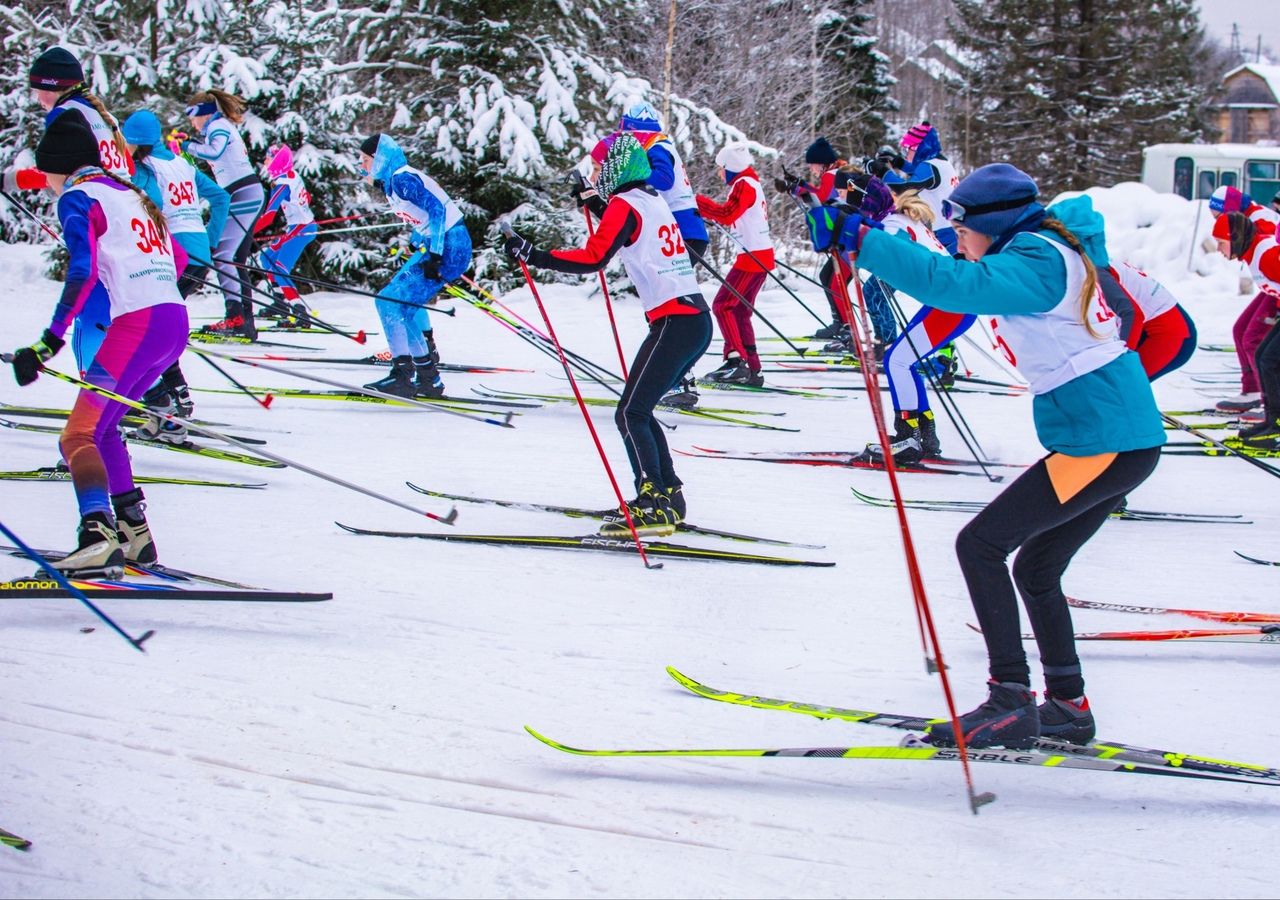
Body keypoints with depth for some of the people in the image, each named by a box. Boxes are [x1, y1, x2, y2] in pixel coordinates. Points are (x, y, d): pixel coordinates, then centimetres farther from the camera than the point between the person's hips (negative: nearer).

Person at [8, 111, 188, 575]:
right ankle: (133, 532, 16)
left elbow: (82, 270, -16)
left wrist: (51, 340, -20)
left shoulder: (77, 197, -1)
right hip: (175, 320, 8)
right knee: (100, 426, 20)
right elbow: (177, 259, 31)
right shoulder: (130, 194, 23)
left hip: (136, 324, -8)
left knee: (78, 437, -11)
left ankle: (98, 536, -31)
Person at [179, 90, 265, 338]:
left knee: (222, 255, -13)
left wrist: (189, 146, -11)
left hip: (241, 195, -10)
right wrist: (189, 143, 15)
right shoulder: (224, 127, 24)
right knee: (237, 260, 9)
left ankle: (235, 316, -22)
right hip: (252, 195, 10)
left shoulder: (218, 126, -6)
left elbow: (214, 151, -24)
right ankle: (246, 322, 7)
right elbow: (213, 153, 24)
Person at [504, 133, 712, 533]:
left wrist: (533, 255, -20)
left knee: (631, 414, -8)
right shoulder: (653, 200, 18)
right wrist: (598, 202, 45)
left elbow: (592, 258, -21)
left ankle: (654, 505, -13)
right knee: (638, 411, 14)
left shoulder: (624, 204, -7)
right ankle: (668, 495, 14)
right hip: (697, 321, 9)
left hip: (674, 323, -9)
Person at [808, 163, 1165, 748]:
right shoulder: (1049, 251, 15)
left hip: (1103, 443, -10)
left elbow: (956, 284, -31)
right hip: (1128, 438, 10)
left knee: (980, 545, -7)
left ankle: (1010, 703, -8)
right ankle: (1068, 705, 23)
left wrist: (861, 242, -31)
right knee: (1035, 570, 18)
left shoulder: (1037, 260, -14)